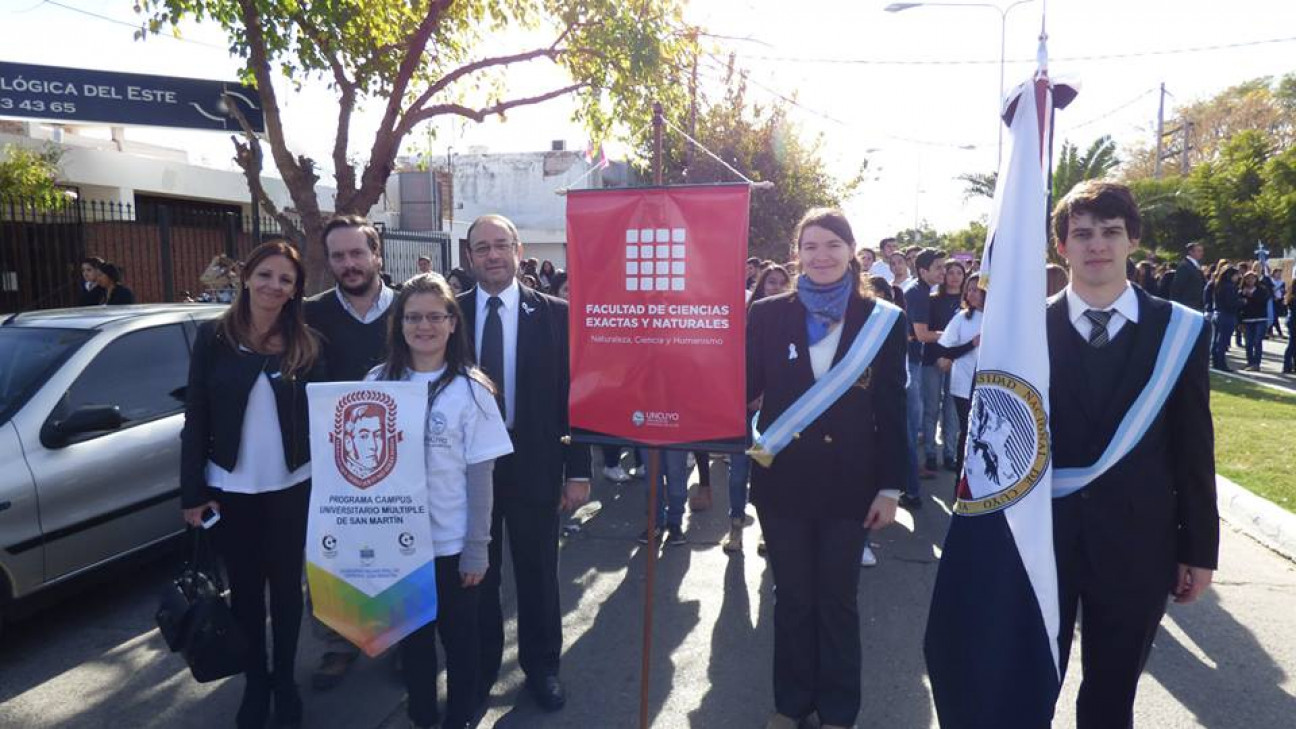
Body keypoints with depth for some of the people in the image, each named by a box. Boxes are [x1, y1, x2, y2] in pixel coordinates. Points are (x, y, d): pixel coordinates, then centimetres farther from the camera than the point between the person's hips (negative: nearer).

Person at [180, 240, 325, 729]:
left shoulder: (306, 345, -1)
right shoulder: (213, 337, -3)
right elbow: (196, 418, -2)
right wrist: (192, 491, -4)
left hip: (291, 488, 0)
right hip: (230, 489, 0)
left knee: (286, 587, 13)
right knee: (245, 589, 13)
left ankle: (285, 681, 30)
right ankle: (255, 684, 31)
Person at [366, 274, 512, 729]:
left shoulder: (469, 389, -9)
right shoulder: (379, 382, -1)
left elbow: (480, 475, -8)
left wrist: (476, 549, -9)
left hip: (452, 543, -2)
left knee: (458, 636, 13)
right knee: (412, 633, 18)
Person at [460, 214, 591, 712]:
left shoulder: (553, 314, -4)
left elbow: (571, 393, -4)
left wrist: (578, 470, -7)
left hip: (533, 461, -1)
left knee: (537, 572, 13)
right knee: (475, 571, 15)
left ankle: (541, 666, 33)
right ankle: (480, 665, 36)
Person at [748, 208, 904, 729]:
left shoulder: (883, 320, -2)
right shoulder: (768, 314, -1)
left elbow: (892, 412, -1)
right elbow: (747, 386, -3)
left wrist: (890, 487, -3)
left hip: (849, 483, 0)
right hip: (782, 478, 1)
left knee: (838, 601, 14)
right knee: (792, 598, 15)